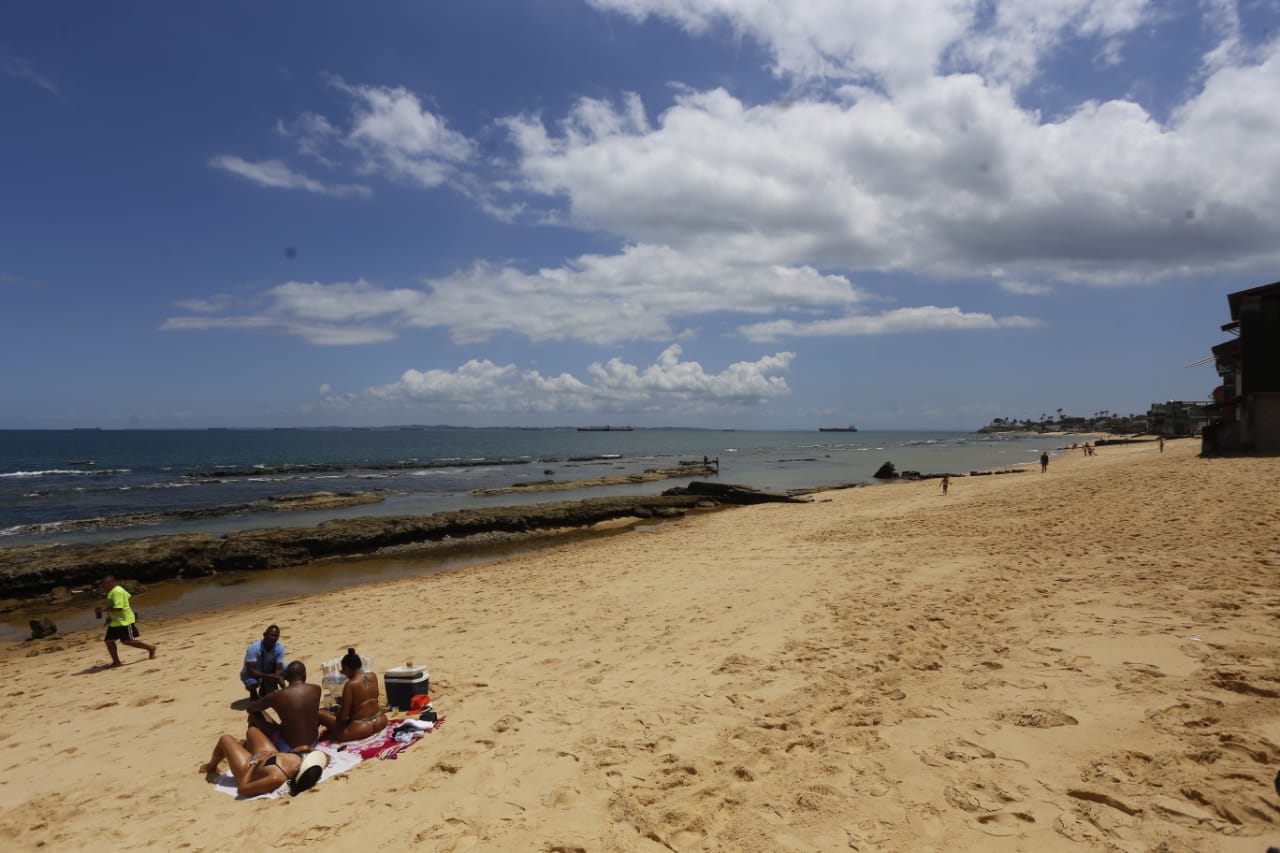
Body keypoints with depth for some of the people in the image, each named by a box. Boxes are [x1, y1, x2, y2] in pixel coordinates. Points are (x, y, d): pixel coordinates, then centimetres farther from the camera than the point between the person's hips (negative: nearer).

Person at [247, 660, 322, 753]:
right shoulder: (316, 689, -9)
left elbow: (251, 708, 2)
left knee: (254, 714, 12)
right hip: (313, 742, 3)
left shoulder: (277, 696, -17)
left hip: (288, 747, -3)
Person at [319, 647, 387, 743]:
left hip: (362, 728, -6)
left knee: (320, 714, 0)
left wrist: (336, 713, 8)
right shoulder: (373, 676, 1)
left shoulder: (350, 685, -16)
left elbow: (343, 717, -15)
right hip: (379, 721, 6)